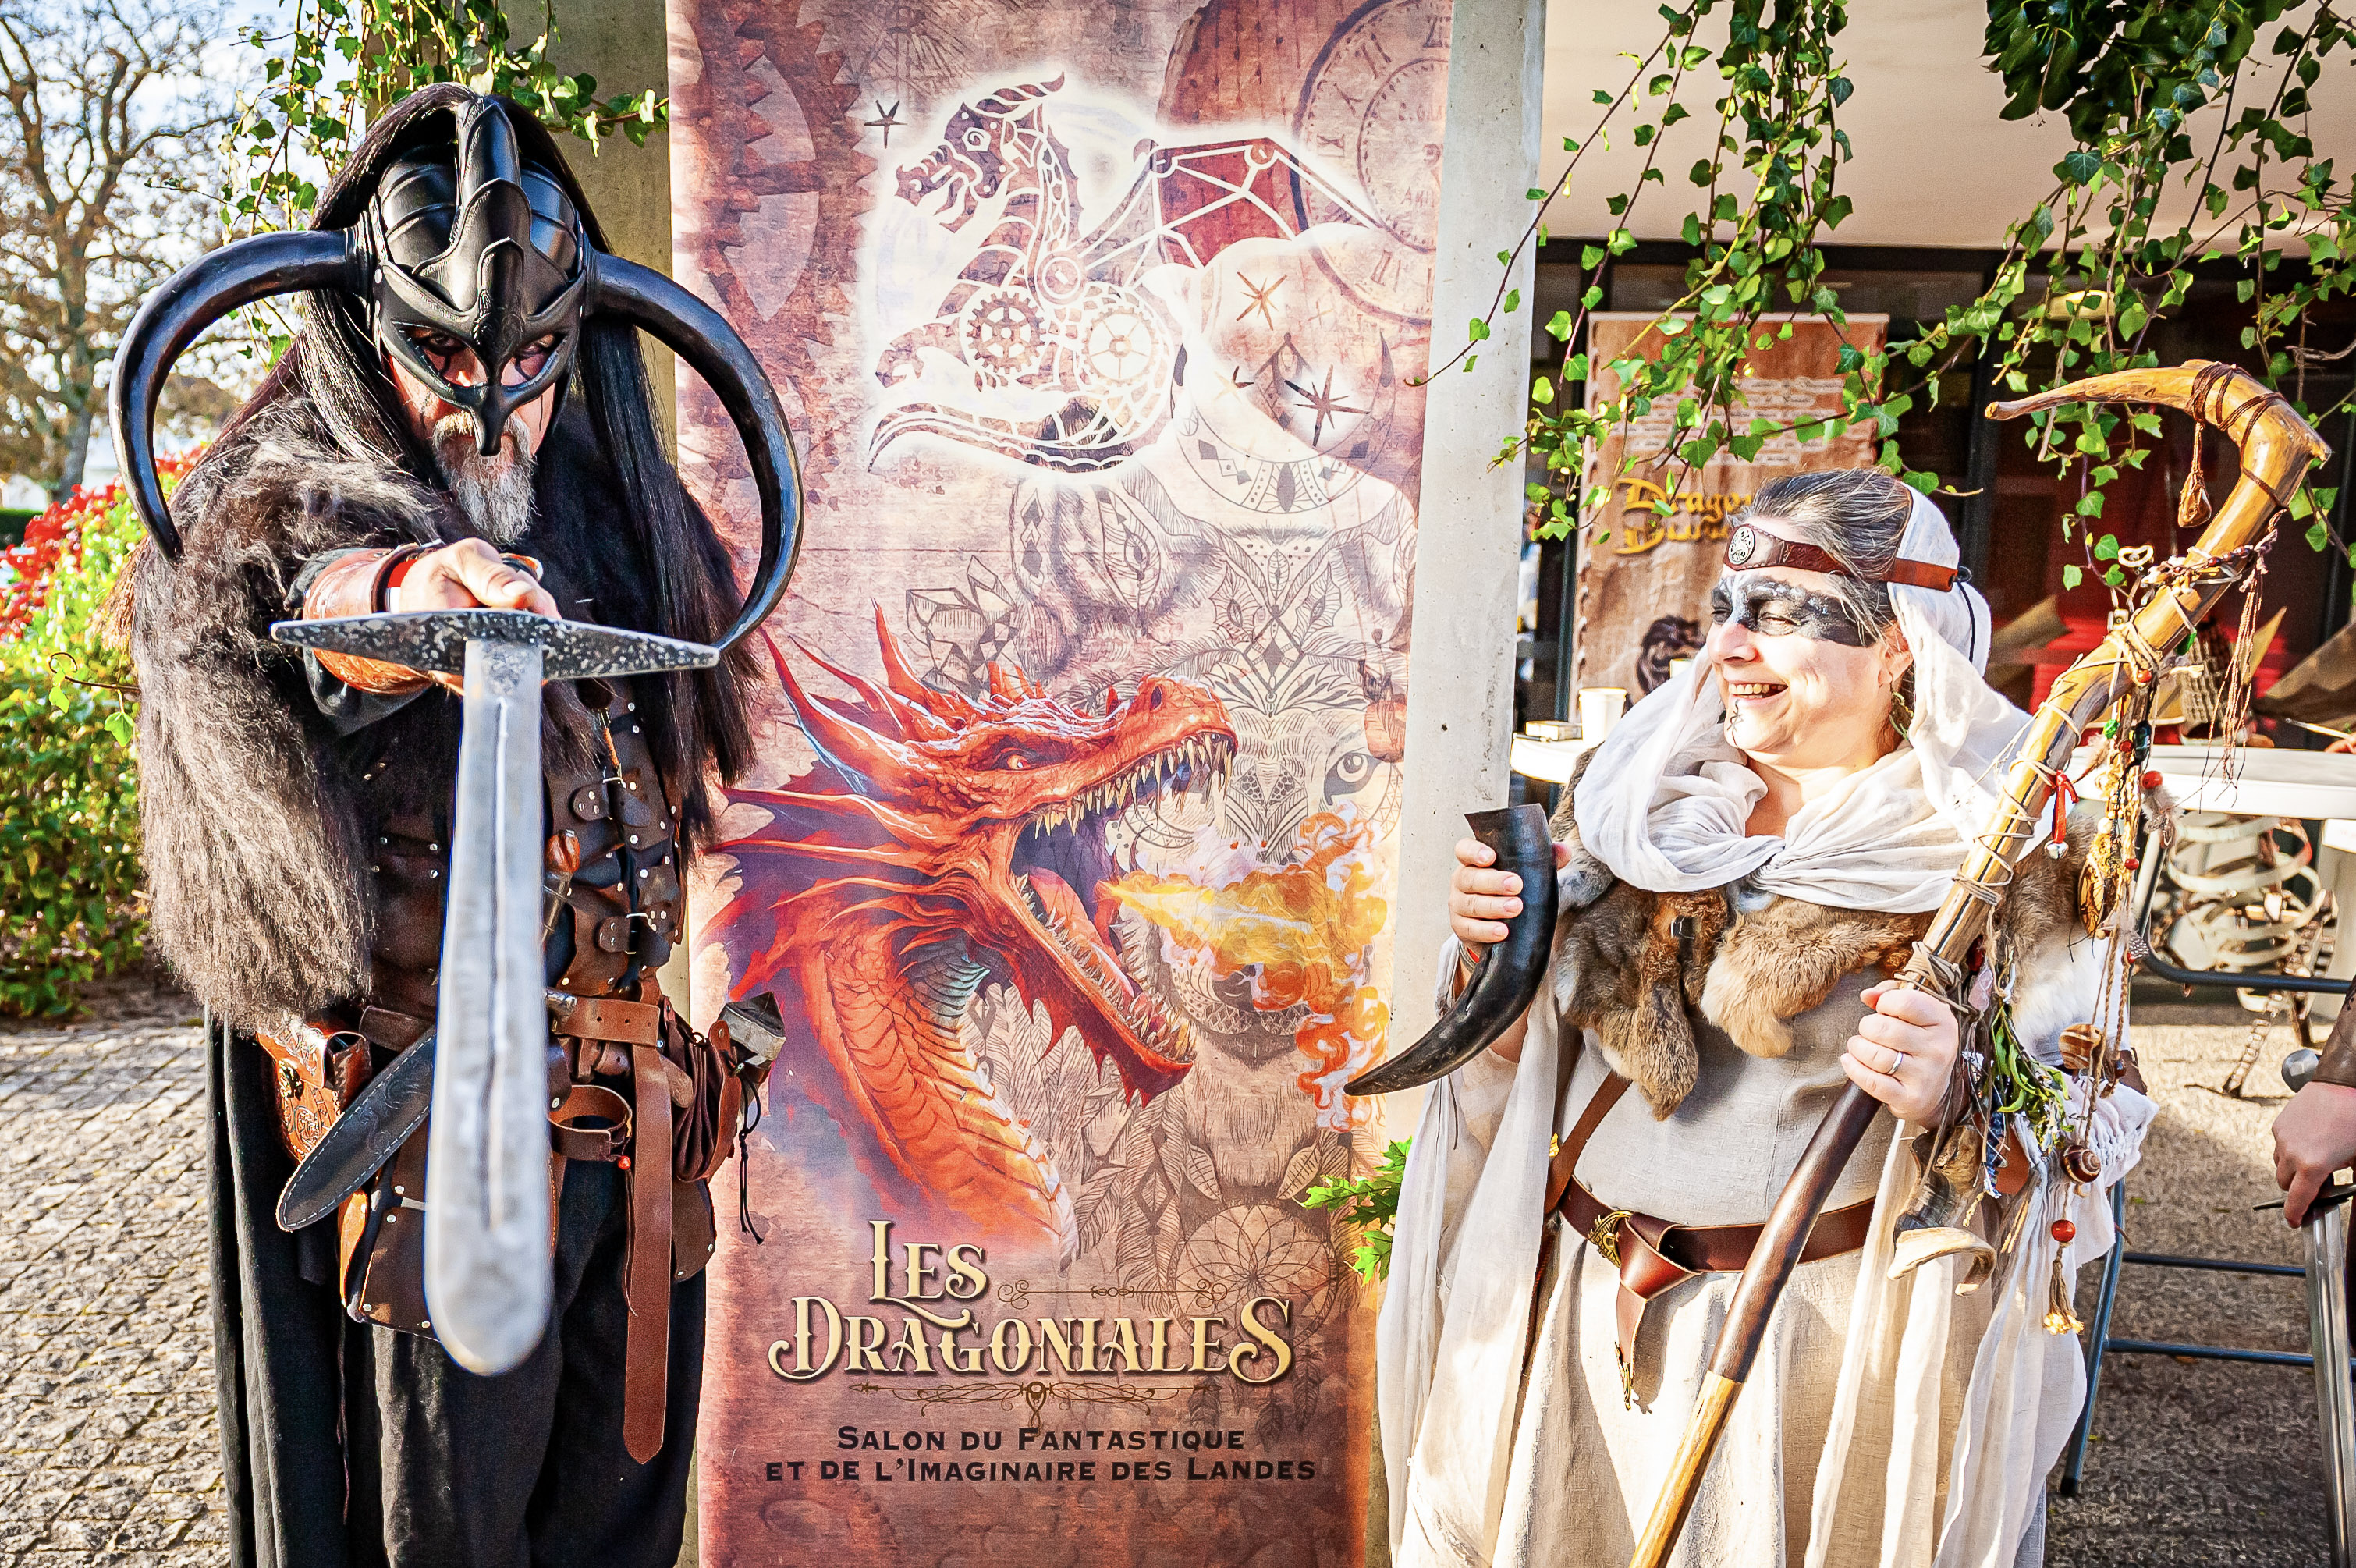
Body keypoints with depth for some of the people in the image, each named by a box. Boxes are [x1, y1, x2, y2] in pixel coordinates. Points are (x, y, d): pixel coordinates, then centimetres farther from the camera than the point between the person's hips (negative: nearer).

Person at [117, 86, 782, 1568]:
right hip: (438, 1144, -5)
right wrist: (389, 596, -51)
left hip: (634, 1130, 5)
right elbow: (245, 603, -29)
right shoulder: (289, 490, -4)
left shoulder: (620, 514, 11)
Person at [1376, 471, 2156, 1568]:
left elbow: (2089, 1129, -9)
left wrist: (1961, 1091, -28)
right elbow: (1523, 1056, 8)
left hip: (1845, 1341, -3)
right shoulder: (1639, 796, 1)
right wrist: (1494, 952, -12)